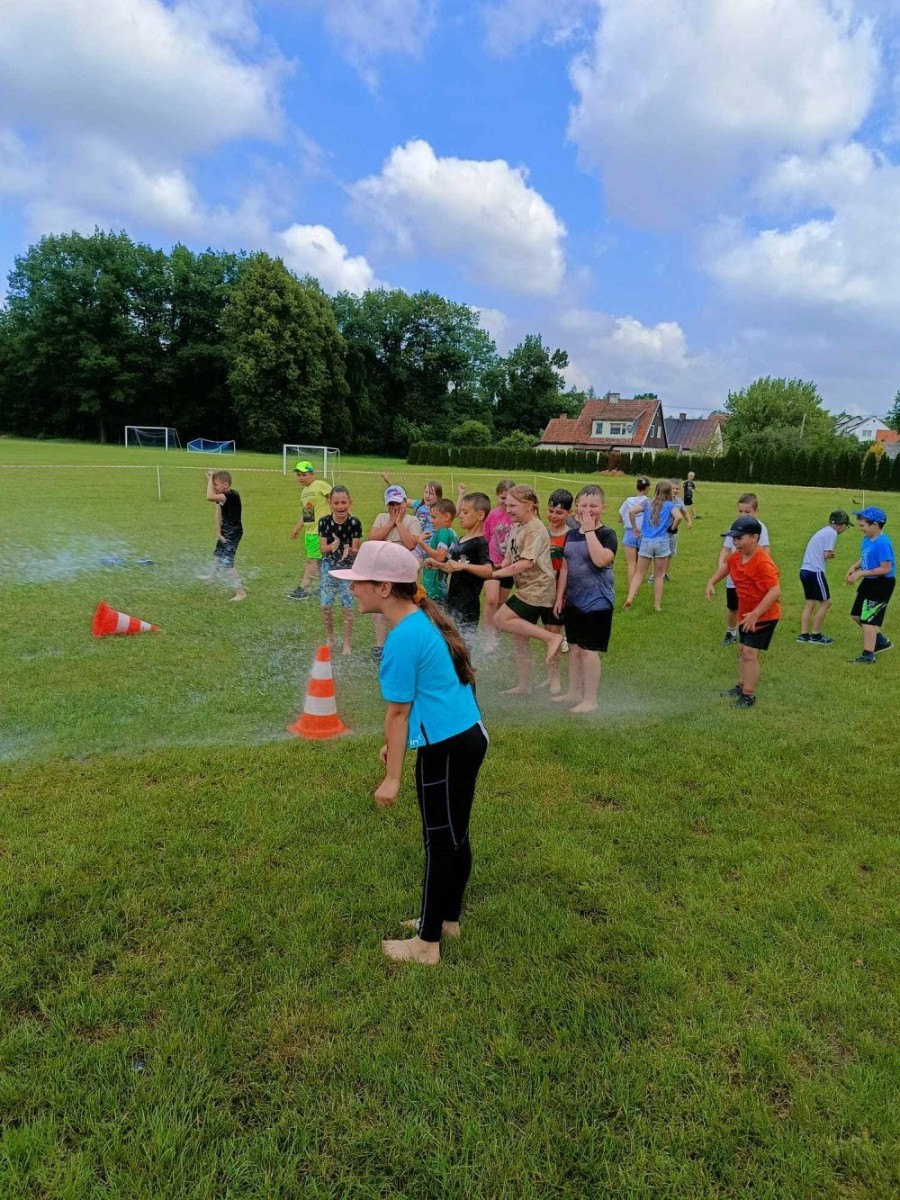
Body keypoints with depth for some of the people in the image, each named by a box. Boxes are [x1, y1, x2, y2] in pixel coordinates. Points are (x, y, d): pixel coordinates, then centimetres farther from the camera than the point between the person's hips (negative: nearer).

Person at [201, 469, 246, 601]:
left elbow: (209, 497, -38)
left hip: (233, 532, -10)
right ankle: (212, 576, 56)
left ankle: (240, 592, -7)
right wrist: (218, 532, -9)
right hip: (225, 531, 10)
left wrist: (210, 479, -28)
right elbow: (218, 513, -2)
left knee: (226, 562, -13)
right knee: (218, 554, 30)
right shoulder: (221, 496, 0)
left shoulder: (232, 495, -28)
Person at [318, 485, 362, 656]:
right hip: (329, 567, 2)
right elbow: (323, 549, -10)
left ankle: (347, 644, 13)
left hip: (348, 567, -2)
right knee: (326, 605, 5)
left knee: (347, 607, -1)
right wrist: (333, 545, -31)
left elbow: (356, 550, -14)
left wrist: (349, 550, -37)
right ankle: (330, 637, 28)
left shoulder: (355, 523, -16)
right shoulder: (324, 522, -11)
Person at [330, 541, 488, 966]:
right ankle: (448, 918, 40)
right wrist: (395, 743, 23)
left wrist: (392, 777, -7)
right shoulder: (425, 619, 8)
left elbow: (398, 711, -15)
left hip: (446, 749, -9)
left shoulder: (403, 638, -20)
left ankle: (427, 944, 23)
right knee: (455, 837, 21)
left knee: (440, 845, 6)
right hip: (467, 736, 9)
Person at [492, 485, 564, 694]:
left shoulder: (535, 529, -15)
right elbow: (510, 558, 13)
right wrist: (498, 567, -7)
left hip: (537, 589, -9)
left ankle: (551, 637, -12)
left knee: (500, 620, -15)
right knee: (520, 638, 12)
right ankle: (524, 686, 22)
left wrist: (495, 573, -20)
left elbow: (525, 563, -24)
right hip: (528, 589, 9)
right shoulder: (516, 527, 12)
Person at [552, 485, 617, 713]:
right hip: (573, 600, 6)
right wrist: (559, 596, 7)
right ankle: (574, 692, 28)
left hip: (597, 602, -6)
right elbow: (565, 567, 10)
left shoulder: (607, 534, -11)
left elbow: (601, 560, -30)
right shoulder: (571, 534, 7)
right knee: (574, 647, 14)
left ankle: (590, 700, 8)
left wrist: (589, 530, -24)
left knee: (589, 650, -3)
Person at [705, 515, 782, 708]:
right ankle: (741, 686, 35)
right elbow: (726, 567, 22)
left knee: (750, 653, -12)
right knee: (744, 650, 20)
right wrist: (712, 582, 7)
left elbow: (775, 591, -34)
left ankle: (749, 695, -3)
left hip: (763, 615, -9)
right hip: (746, 613, 9)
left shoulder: (762, 562, -28)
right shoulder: (736, 556, -2)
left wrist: (755, 614, -36)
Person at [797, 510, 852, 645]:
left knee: (810, 603, 12)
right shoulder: (832, 533, -8)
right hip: (815, 572, -9)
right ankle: (816, 635, 4)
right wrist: (830, 554, 7)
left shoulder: (823, 531, 21)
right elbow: (826, 555, -13)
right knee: (825, 602, 1)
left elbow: (819, 552, 16)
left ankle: (803, 634, 11)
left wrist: (829, 554, 1)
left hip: (804, 570, 9)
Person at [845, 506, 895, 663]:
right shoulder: (867, 539, 3)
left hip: (881, 584, -10)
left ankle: (868, 655, 6)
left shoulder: (882, 543, -25)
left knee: (868, 619, -4)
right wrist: (854, 567, -2)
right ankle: (881, 641, 35)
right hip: (869, 582, 10)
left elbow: (886, 568, -26)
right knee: (857, 615, 18)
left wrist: (861, 573, -24)